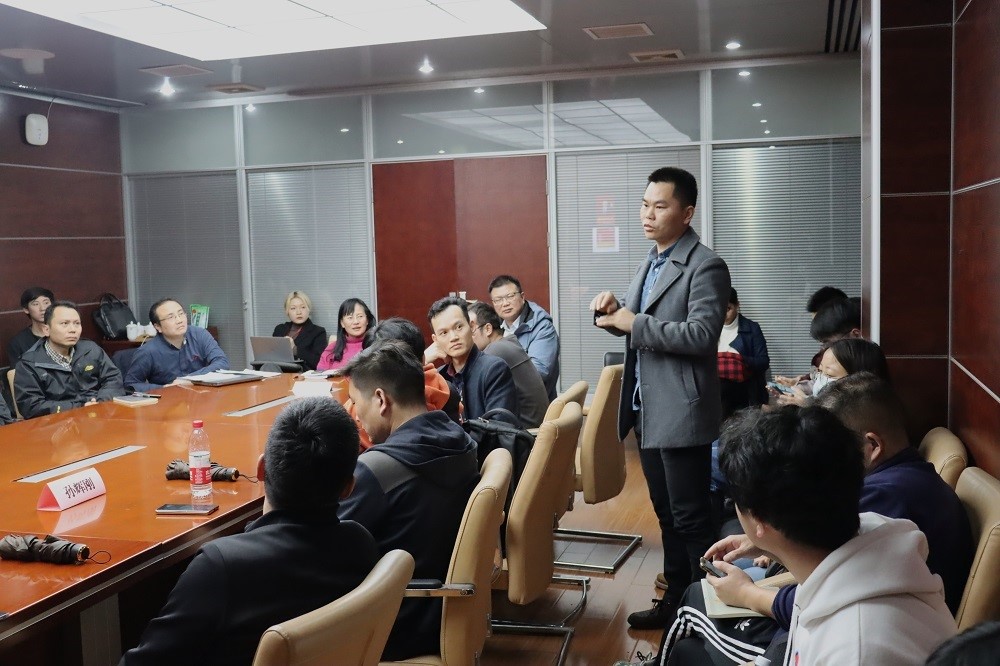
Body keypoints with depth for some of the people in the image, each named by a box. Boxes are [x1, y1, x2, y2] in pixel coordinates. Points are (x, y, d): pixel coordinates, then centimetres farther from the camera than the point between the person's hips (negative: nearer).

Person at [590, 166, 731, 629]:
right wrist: (614, 311, -2)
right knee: (666, 514, 17)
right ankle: (675, 599, 29)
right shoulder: (651, 262, 15)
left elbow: (701, 335, -23)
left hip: (681, 413, -9)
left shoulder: (705, 266, -13)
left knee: (690, 517, 0)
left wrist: (633, 323, -21)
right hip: (648, 409, 9)